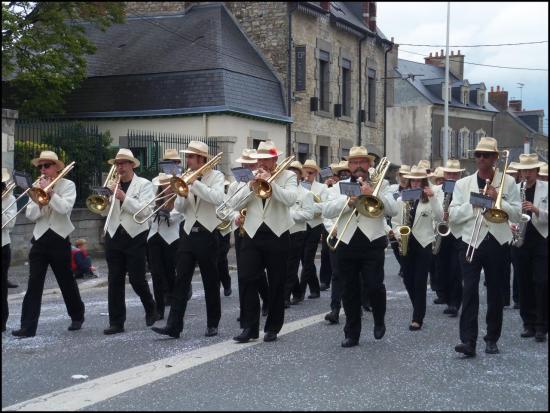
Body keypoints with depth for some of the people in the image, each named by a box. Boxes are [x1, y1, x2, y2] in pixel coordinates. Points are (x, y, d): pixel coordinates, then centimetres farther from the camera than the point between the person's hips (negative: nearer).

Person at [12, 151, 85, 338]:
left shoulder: (68, 185, -1)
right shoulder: (38, 187, 10)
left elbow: (65, 208, -19)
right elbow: (30, 215, 2)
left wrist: (49, 191, -17)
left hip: (59, 240, -3)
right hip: (40, 240, 3)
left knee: (67, 281, 8)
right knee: (34, 283, -4)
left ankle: (77, 316, 30)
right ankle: (28, 326, -7)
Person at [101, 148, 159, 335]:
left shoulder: (144, 185, -1)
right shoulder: (113, 185, 12)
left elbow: (145, 211, -14)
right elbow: (103, 211, 9)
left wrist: (124, 197, -17)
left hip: (135, 237, -4)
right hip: (114, 236, 4)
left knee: (137, 279, -2)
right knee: (115, 281, 2)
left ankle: (151, 310, 23)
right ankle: (116, 322, 5)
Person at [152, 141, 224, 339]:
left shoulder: (215, 176, -2)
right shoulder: (188, 177, 12)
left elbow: (217, 198, -23)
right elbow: (179, 208, 8)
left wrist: (195, 183, -20)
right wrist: (183, 192, -10)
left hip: (208, 235, -4)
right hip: (189, 234, 5)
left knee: (211, 282, 4)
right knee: (181, 280, -3)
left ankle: (212, 324, 16)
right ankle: (174, 325, -6)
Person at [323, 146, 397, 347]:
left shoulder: (380, 184, 7)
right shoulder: (341, 186, 11)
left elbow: (393, 210, -7)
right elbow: (326, 211, -2)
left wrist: (373, 193, -17)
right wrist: (348, 202, -16)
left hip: (373, 244, -2)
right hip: (347, 245, 2)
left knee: (374, 286, -10)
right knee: (349, 291, 5)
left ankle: (379, 321, 18)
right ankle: (351, 334, 15)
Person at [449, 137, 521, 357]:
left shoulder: (508, 182, 6)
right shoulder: (463, 184, 8)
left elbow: (516, 215, 0)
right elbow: (453, 216, 1)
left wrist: (497, 199, -13)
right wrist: (474, 203, -12)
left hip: (498, 244, 1)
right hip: (471, 242, 0)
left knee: (495, 293, 7)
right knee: (469, 291, -11)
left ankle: (492, 339, 18)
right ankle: (468, 340, -14)